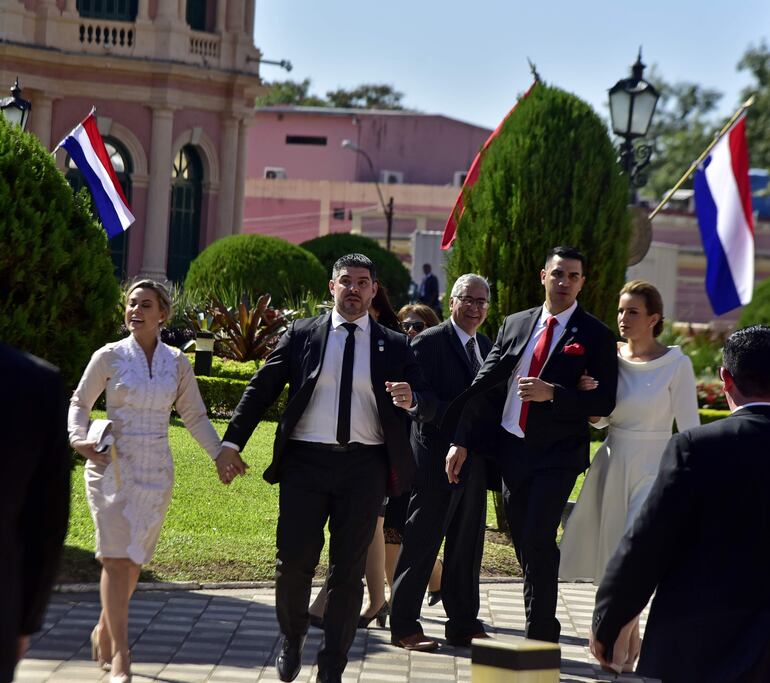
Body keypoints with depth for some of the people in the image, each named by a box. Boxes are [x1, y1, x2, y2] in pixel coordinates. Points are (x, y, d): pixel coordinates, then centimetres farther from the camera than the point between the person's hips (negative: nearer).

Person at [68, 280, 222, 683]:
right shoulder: (109, 357, -1)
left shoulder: (176, 363, 6)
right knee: (117, 558, -11)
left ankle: (104, 630, 29)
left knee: (133, 558, 6)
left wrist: (221, 454, 1)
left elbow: (195, 416, 12)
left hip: (155, 471, 3)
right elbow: (80, 402, 8)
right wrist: (79, 438, -10)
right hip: (112, 465, -3)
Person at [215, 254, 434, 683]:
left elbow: (428, 404, 5)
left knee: (349, 571, 3)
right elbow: (262, 389, 6)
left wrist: (411, 400, -20)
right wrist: (232, 444, -1)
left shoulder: (395, 346, 9)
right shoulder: (302, 336, 7)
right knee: (294, 563, -3)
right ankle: (292, 641, 24)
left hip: (364, 466, 1)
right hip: (306, 460, -1)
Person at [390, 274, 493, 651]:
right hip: (437, 455, -8)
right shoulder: (430, 341, -8)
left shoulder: (485, 345, 16)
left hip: (474, 460, 8)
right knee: (422, 541, -2)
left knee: (468, 544, 12)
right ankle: (404, 626, 3)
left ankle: (463, 623, 20)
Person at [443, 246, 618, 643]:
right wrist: (461, 442, 5)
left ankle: (538, 637, -7)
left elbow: (604, 402, -9)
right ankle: (545, 631, 22)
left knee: (538, 539, -14)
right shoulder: (515, 325, 10)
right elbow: (484, 386, 9)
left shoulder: (595, 336, -3)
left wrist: (552, 393, -20)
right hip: (512, 447, 5)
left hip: (558, 453, -5)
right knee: (523, 543, 10)